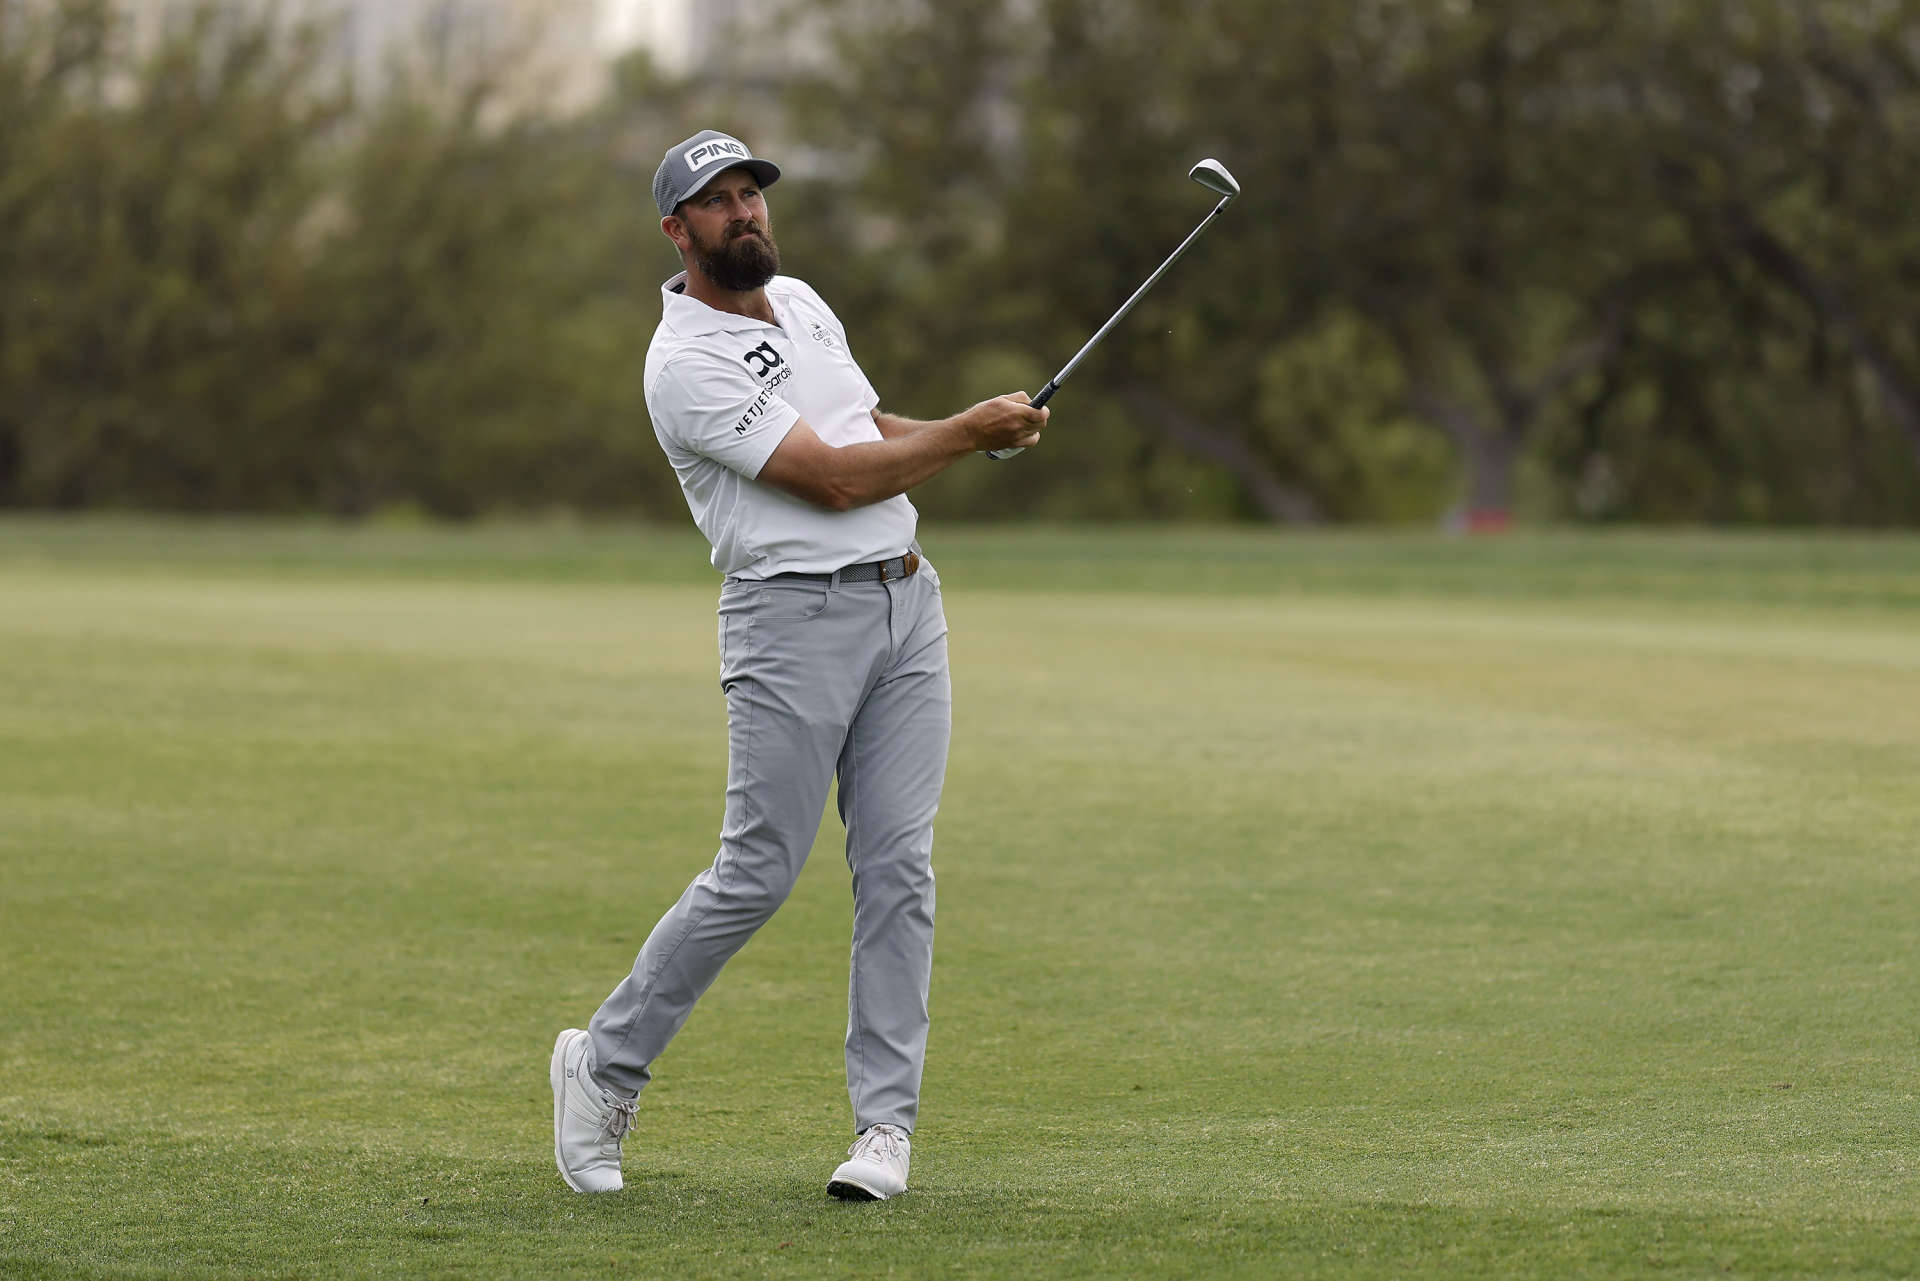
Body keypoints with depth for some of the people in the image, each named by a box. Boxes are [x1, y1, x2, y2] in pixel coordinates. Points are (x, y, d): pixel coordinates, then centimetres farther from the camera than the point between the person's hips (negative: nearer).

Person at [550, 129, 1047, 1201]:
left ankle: (886, 1121, 1)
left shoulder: (803, 303, 15)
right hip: (794, 618, -7)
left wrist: (983, 433, 10)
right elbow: (835, 478, -16)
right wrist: (970, 431, -8)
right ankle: (606, 1065, 10)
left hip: (906, 599, 7)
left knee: (898, 867, -1)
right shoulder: (686, 364, -12)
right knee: (759, 872, -8)